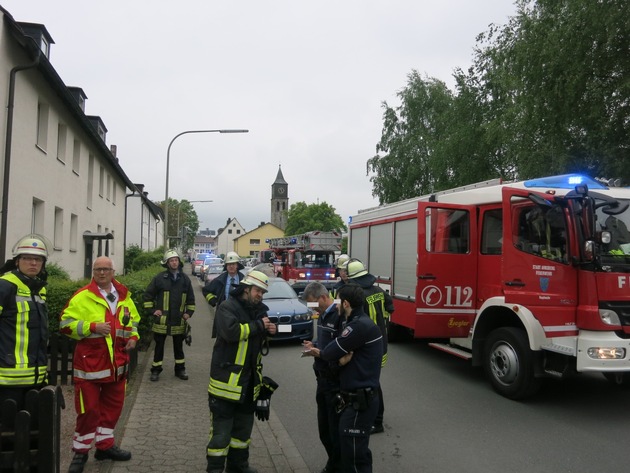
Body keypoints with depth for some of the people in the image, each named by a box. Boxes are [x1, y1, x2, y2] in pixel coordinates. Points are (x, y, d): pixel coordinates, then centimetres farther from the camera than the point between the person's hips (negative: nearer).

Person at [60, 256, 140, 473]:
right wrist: (93, 326, -23)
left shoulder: (124, 296, 8)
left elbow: (133, 320, 20)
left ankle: (105, 445, 31)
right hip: (90, 362, -5)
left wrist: (133, 336, 2)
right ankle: (80, 451, 20)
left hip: (117, 361, 5)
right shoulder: (82, 296, -8)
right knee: (88, 408, 2)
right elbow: (66, 323, -12)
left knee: (113, 405, 15)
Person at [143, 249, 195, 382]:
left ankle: (180, 369, 27)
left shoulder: (185, 279, 4)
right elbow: (148, 294, 1)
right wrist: (152, 310, -4)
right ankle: (155, 370, 21)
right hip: (162, 320, -2)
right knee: (159, 346, 8)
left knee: (178, 346, 15)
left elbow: (190, 298, 13)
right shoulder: (160, 278, -5)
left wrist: (189, 312, 5)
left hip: (179, 320, 3)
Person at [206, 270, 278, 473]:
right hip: (227, 378, -8)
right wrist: (258, 325, -21)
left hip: (250, 379, 8)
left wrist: (270, 330, -3)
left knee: (244, 426, 20)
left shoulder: (259, 309, 10)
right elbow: (231, 332, -30)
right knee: (221, 428, 2)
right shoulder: (227, 307, -13)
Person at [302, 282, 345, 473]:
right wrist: (314, 346, 2)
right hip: (323, 379, 9)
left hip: (337, 383, -9)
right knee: (324, 429, 20)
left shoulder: (340, 316, -21)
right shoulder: (323, 316, 10)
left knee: (337, 430, 5)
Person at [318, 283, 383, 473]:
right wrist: (342, 357, -15)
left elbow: (331, 352, -19)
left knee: (355, 451, 0)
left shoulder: (361, 326, -22)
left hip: (361, 400, -10)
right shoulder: (358, 322, 12)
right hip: (356, 396, 10)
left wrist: (321, 352, 4)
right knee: (352, 447, 20)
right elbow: (344, 354, 9)